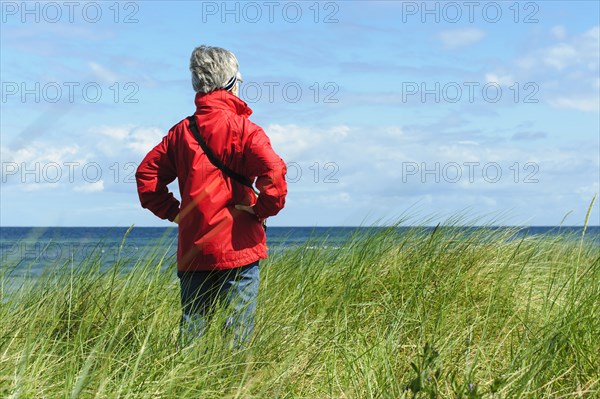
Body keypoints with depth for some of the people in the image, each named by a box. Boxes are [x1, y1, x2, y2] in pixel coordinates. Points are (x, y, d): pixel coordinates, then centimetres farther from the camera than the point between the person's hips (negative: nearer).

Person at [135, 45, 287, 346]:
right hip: (237, 249, -4)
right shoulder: (244, 131, -7)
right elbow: (273, 173, -21)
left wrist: (172, 211, 13)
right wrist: (263, 208, -7)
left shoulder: (181, 132, 8)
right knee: (238, 333, 1)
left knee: (190, 334, 11)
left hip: (193, 251, 4)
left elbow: (147, 174, 10)